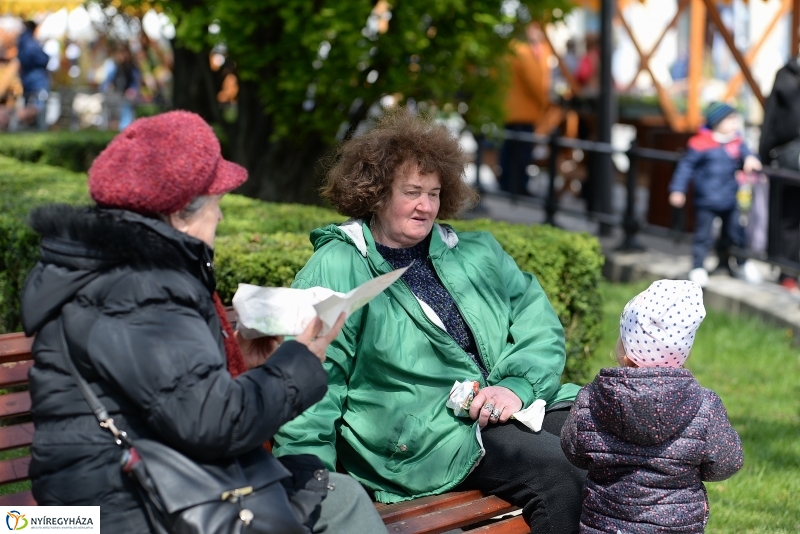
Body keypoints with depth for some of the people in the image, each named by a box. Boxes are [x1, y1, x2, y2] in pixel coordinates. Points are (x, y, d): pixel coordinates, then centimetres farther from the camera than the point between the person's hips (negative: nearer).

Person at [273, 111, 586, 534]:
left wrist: (518, 385, -7)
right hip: (423, 434, -6)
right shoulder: (336, 270, 1)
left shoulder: (476, 253, 20)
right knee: (562, 473, -27)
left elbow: (539, 322, 14)